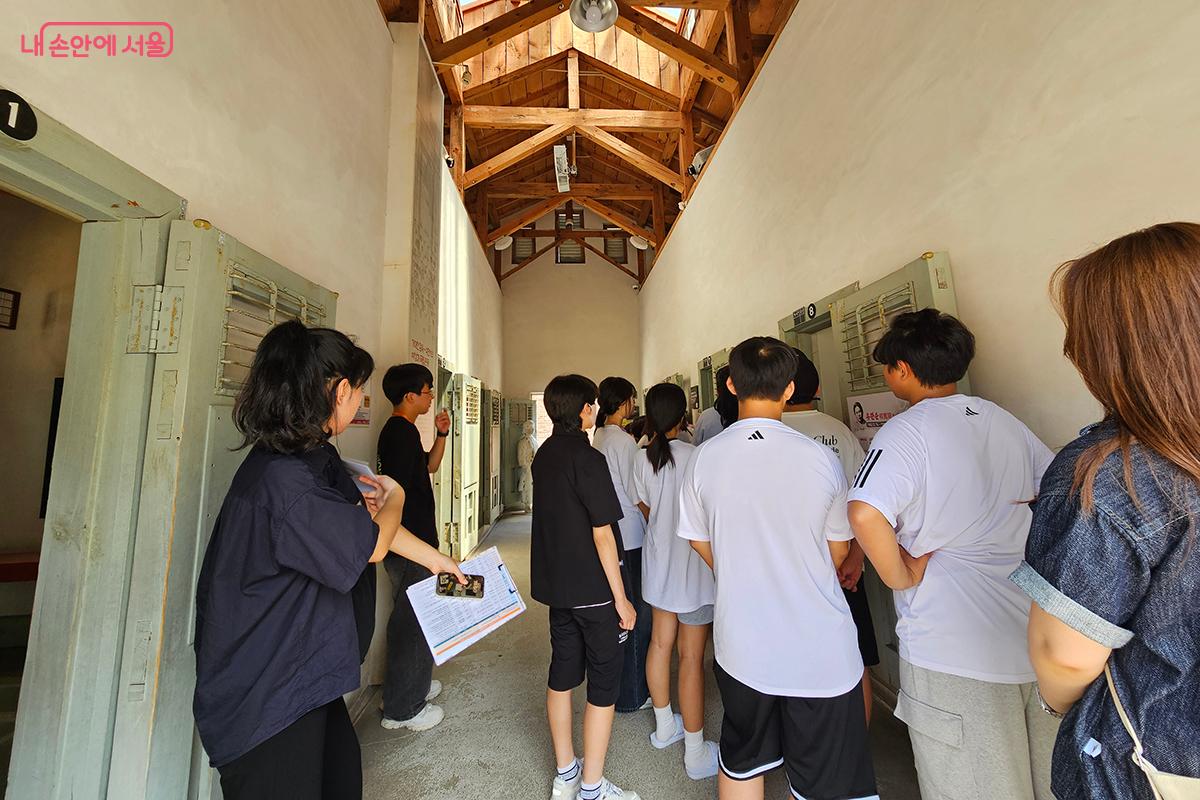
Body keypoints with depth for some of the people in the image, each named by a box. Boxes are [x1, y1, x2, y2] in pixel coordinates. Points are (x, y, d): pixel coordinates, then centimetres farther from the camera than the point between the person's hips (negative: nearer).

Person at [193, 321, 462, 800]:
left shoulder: (315, 457, 1)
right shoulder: (281, 479, -31)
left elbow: (364, 518, 10)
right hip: (264, 699, -9)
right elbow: (370, 544, -21)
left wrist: (436, 559, 17)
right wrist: (395, 497, 0)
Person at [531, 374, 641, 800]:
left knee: (562, 672, 18)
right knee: (604, 682, 9)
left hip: (556, 584, 8)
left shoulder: (544, 455, 4)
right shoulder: (588, 458, -20)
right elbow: (602, 533, -20)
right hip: (593, 588, -8)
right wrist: (621, 599, -13)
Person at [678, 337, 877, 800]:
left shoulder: (704, 459, -12)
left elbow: (702, 545, 1)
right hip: (821, 649, -1)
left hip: (741, 644, 2)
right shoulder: (820, 458, -14)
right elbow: (837, 552, 0)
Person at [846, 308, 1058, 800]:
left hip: (955, 650, -7)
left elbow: (866, 515, -31)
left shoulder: (904, 432, -17)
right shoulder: (1004, 421, 6)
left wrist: (902, 577, -15)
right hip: (1035, 633, 7)